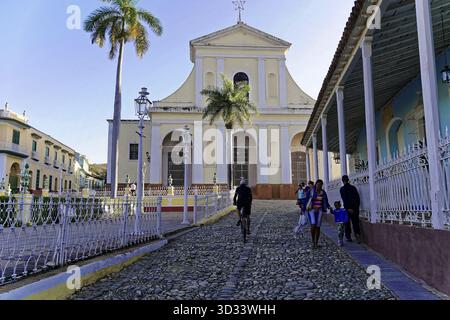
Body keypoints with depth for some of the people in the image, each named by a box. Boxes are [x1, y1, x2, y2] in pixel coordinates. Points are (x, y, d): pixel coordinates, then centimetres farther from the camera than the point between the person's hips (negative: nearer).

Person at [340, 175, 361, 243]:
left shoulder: (342, 189, -6)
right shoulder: (353, 187, 5)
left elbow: (344, 199, -14)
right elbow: (358, 198, 4)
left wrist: (348, 208, -14)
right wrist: (357, 207, 10)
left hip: (347, 208, -3)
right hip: (355, 208, 3)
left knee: (347, 223, 8)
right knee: (355, 222, 7)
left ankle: (348, 237, 11)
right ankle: (357, 234, -10)